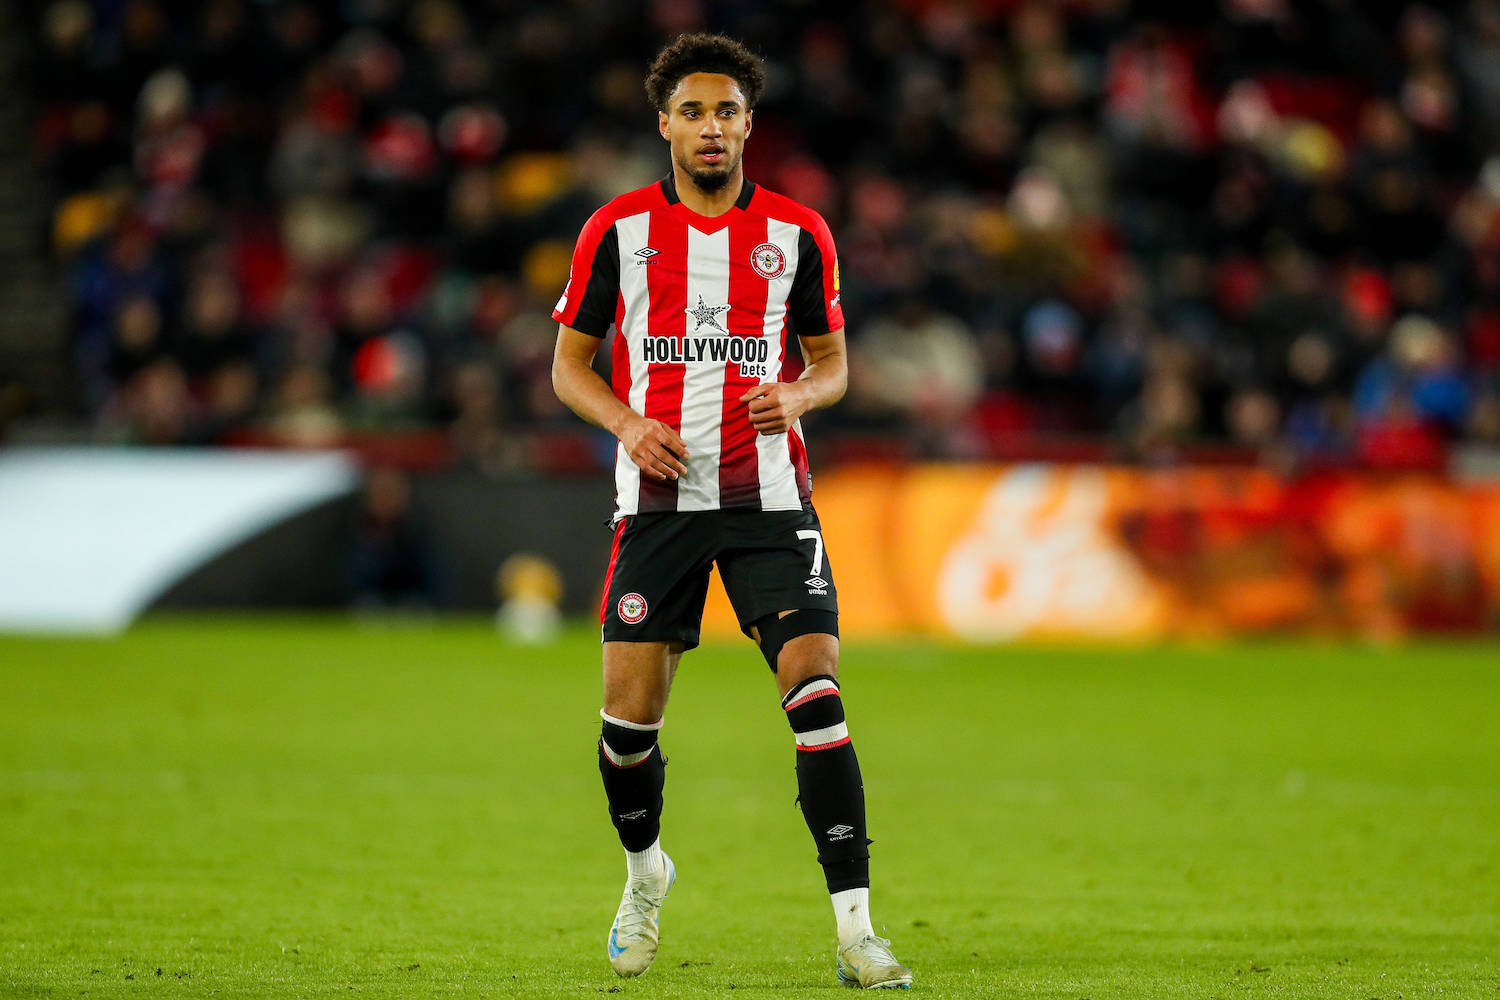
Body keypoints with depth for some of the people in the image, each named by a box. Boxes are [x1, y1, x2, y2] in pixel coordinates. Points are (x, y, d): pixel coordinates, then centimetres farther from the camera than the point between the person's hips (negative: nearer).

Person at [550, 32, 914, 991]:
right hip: (659, 494, 0)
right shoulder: (618, 229, 3)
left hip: (770, 496, 0)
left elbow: (831, 363, 13)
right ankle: (644, 871, 30)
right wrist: (628, 423, -10)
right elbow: (570, 362, 9)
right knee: (631, 711, -2)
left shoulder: (798, 233, 5)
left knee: (816, 691, -15)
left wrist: (797, 395, -10)